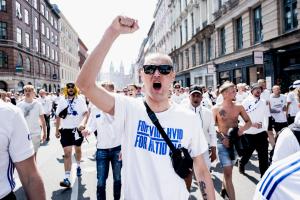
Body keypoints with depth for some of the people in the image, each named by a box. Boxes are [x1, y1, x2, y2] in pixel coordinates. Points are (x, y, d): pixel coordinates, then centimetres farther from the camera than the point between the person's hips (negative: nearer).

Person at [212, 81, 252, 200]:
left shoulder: (239, 107, 1)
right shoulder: (216, 109, -8)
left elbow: (249, 122, 5)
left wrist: (243, 128, -15)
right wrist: (222, 138, -14)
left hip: (236, 140, 4)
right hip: (223, 142, -4)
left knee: (228, 170, 21)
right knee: (228, 173, -6)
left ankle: (224, 189, 44)